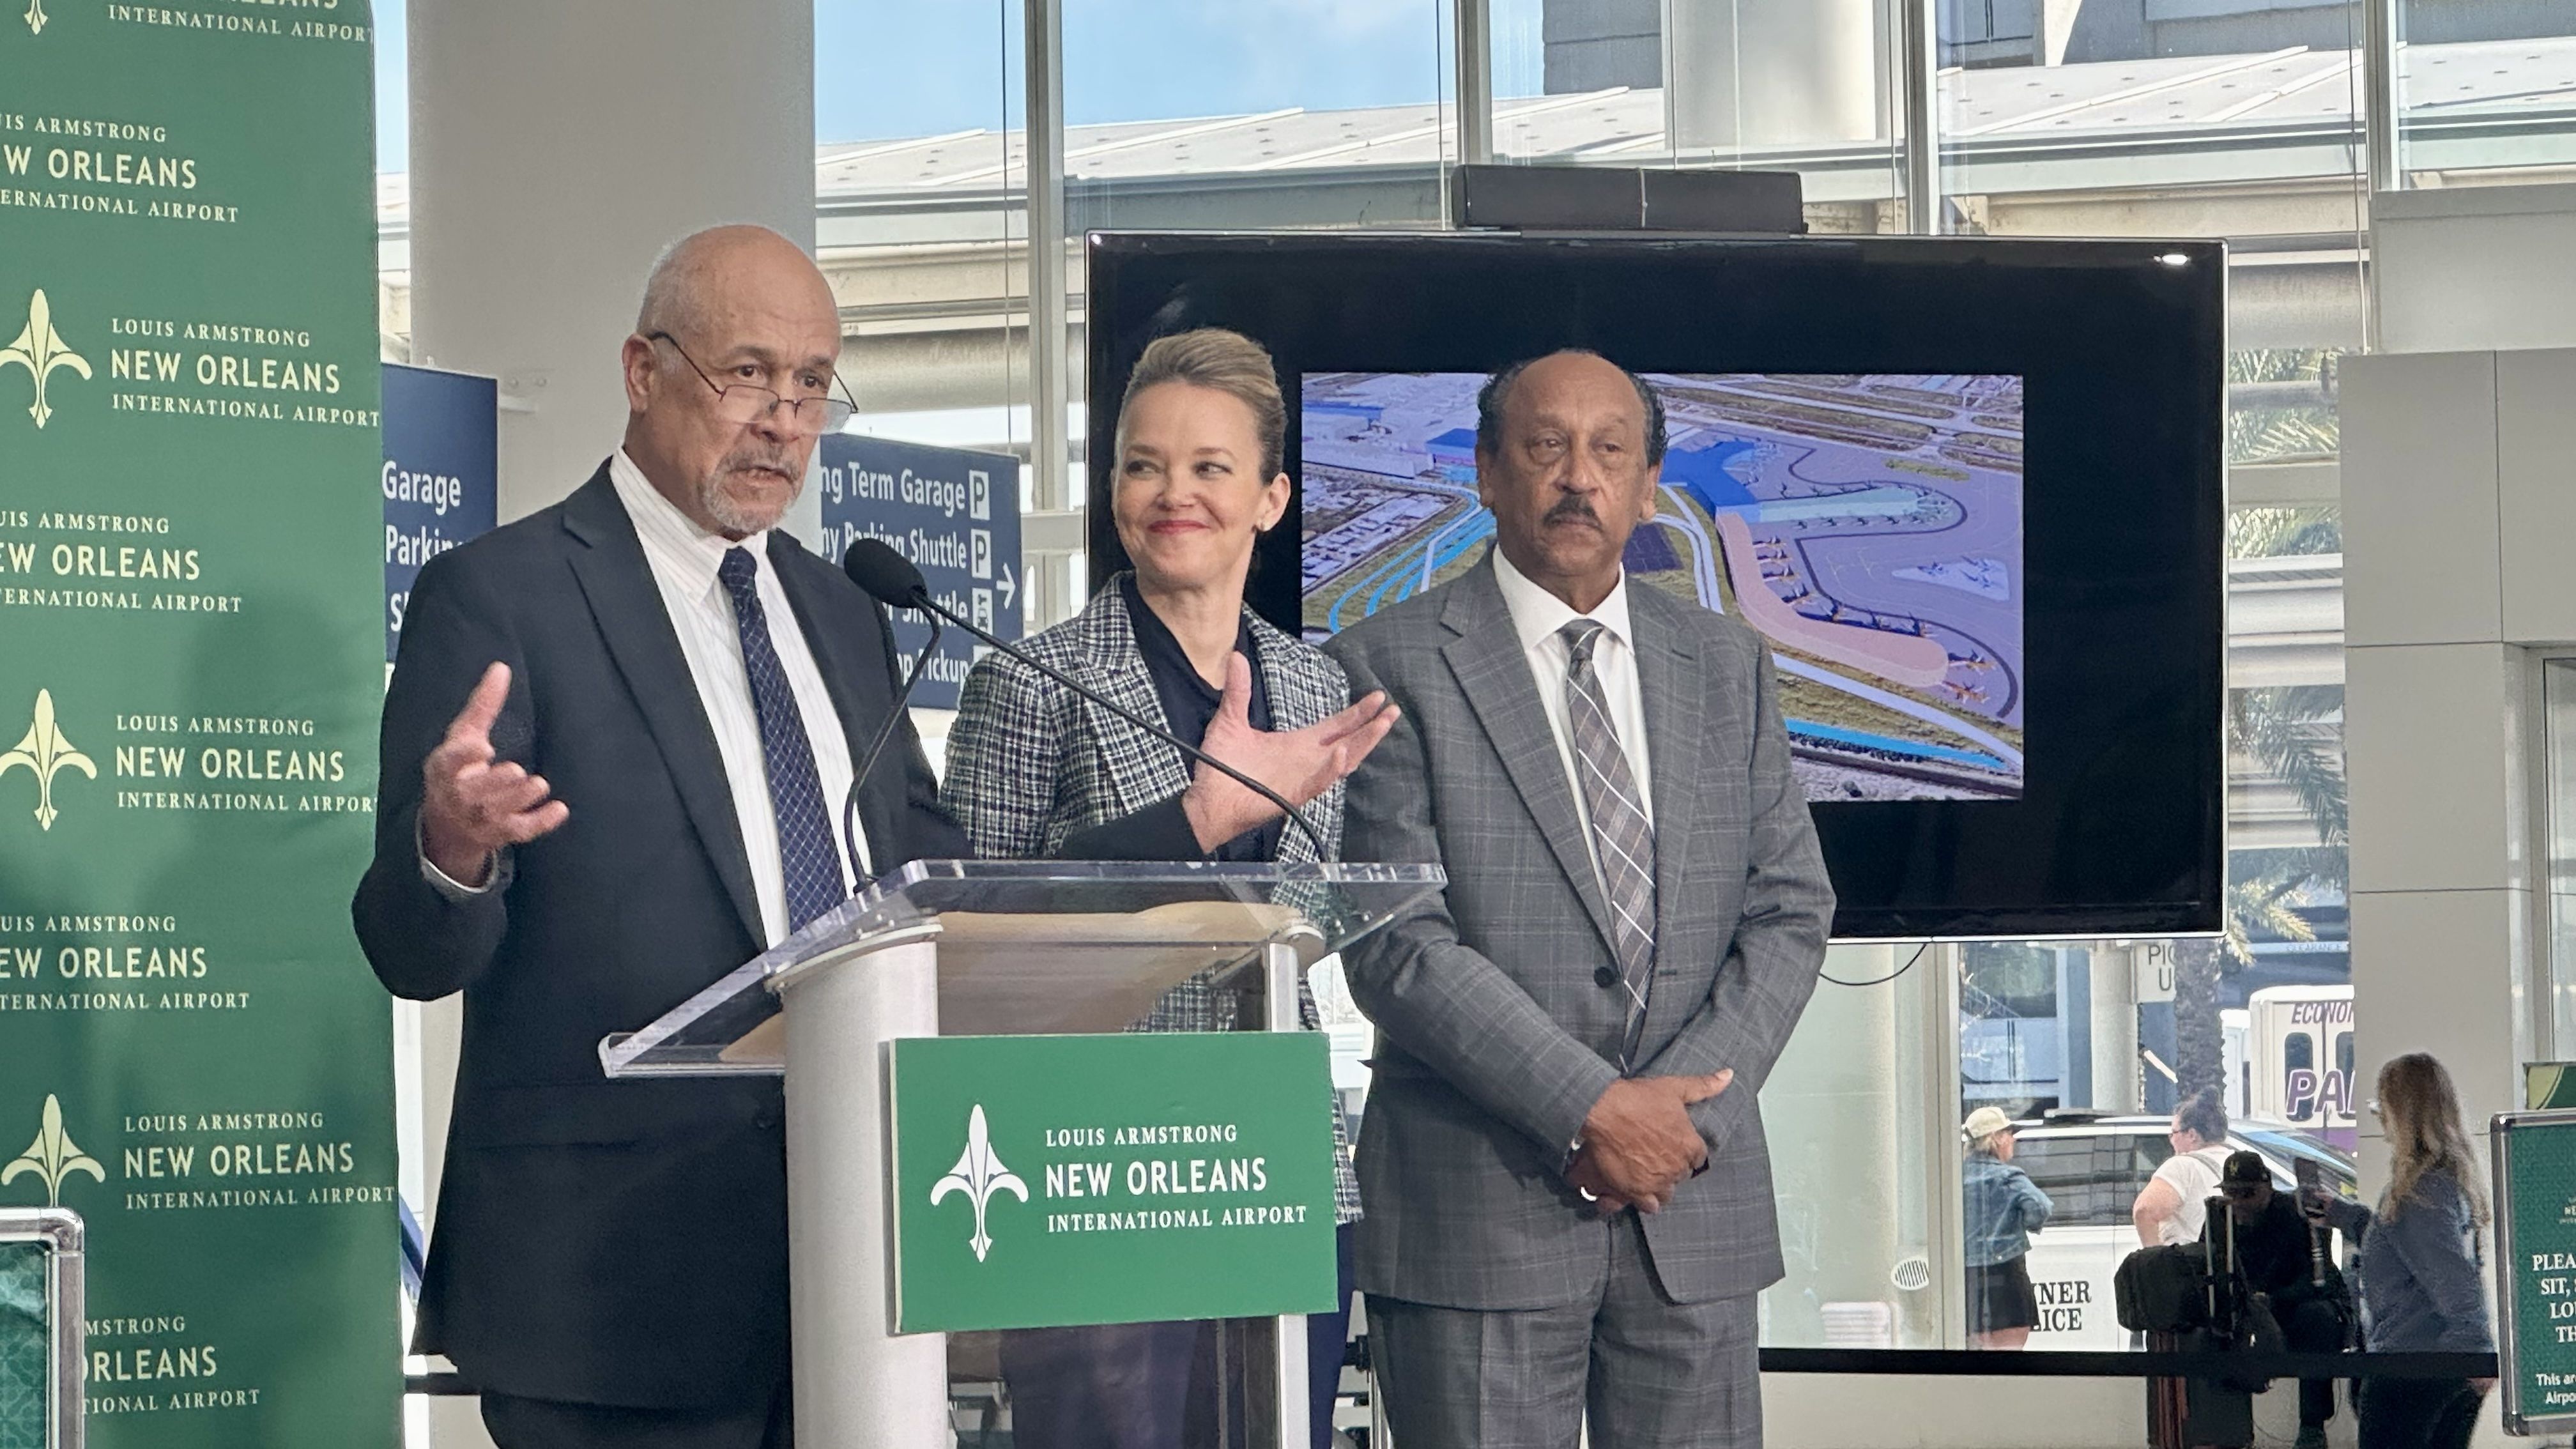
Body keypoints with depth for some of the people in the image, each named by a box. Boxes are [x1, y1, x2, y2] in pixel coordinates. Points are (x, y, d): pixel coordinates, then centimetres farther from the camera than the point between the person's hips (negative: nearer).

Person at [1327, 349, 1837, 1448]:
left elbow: (1790, 912, 8)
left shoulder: (1728, 668, 13)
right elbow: (1394, 943, -10)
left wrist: (1681, 1114, -7)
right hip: (1476, 1215, -4)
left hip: (1697, 1211, 4)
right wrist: (1591, 1111, -15)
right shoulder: (1391, 667, -1)